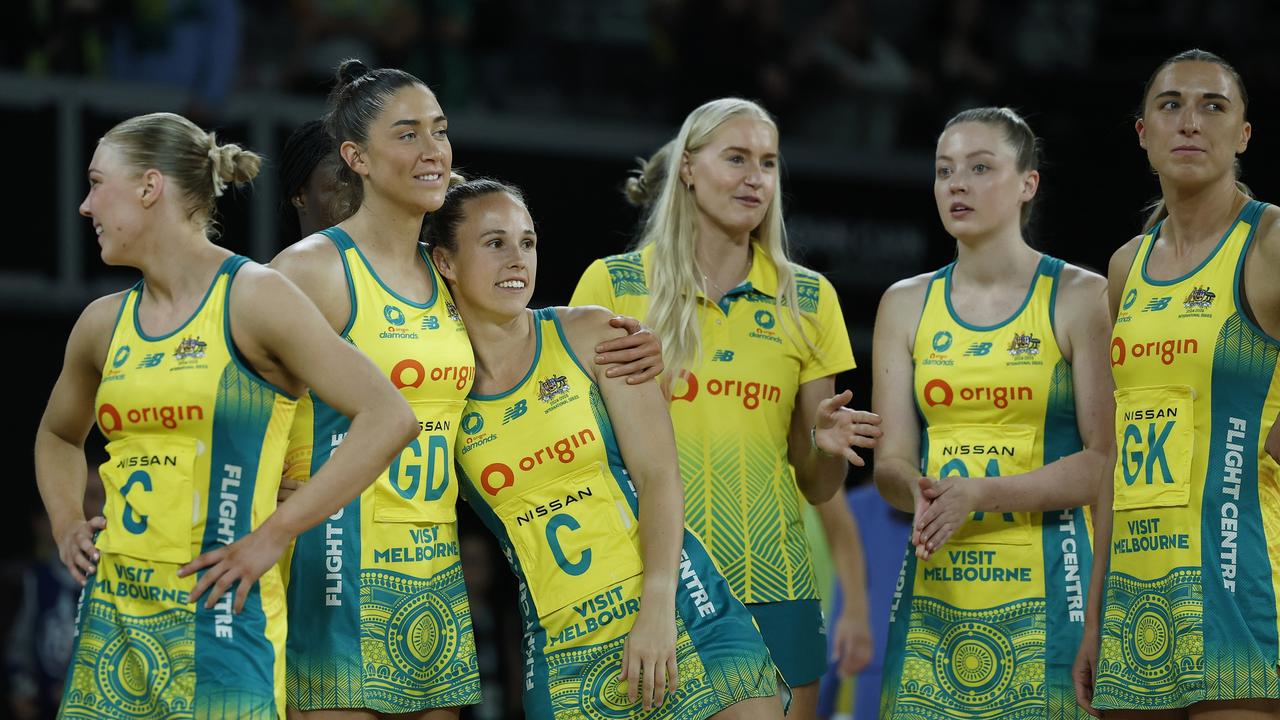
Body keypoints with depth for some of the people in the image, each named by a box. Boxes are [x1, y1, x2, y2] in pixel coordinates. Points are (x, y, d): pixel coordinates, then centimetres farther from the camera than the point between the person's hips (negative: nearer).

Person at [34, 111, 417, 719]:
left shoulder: (252, 298, -7)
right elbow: (58, 436, 33)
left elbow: (389, 420, -15)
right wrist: (66, 525, 13)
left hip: (216, 616, -6)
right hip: (111, 616, 6)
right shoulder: (104, 324, 12)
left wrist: (270, 538, -15)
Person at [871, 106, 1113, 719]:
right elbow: (891, 461, 8)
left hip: (1042, 583, -3)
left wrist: (982, 494, -18)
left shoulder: (1080, 298, -1)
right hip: (934, 583, 3)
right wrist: (923, 495, -16)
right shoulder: (907, 305, 12)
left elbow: (1104, 461, -6)